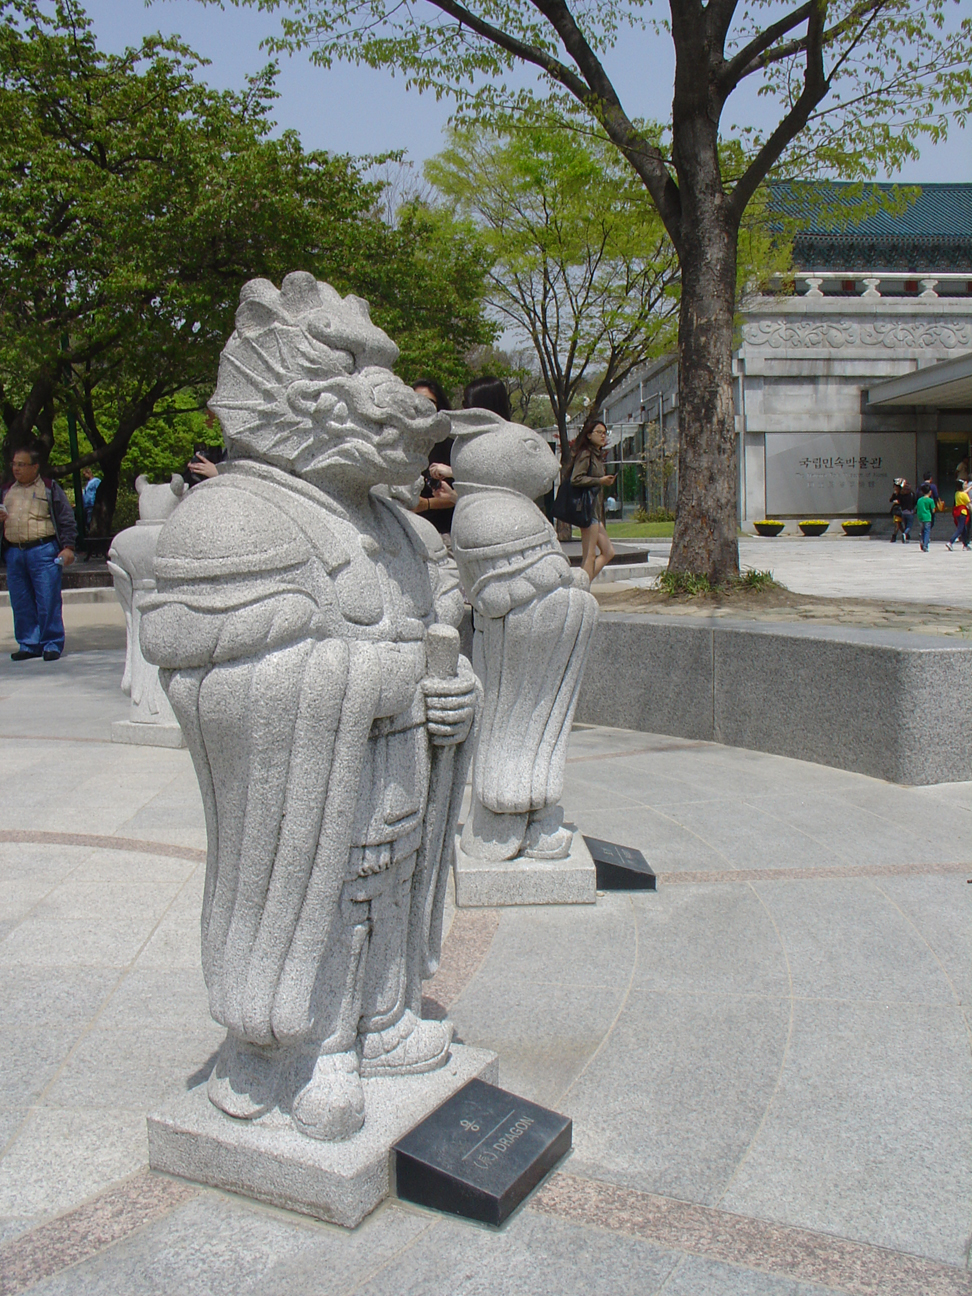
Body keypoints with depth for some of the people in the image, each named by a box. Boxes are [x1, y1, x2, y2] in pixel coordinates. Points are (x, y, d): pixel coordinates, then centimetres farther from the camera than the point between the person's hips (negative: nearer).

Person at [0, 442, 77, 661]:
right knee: (21, 603, 7)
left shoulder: (50, 488, 4)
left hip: (43, 551, -5)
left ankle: (52, 644, 3)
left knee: (48, 601, -5)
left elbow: (66, 519, 1)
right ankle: (29, 644, 16)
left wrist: (68, 547, -8)